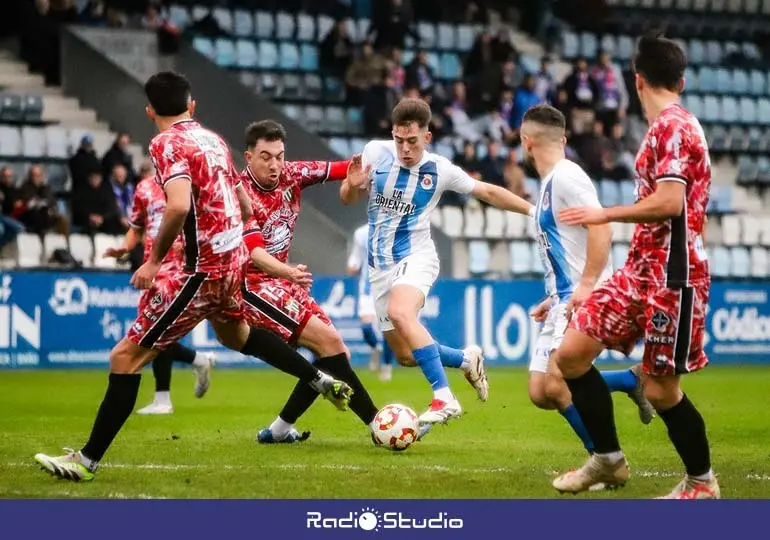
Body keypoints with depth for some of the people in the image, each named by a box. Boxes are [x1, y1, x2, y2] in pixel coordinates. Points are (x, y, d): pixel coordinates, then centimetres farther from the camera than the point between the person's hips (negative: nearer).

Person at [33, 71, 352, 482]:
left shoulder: (166, 143, -14)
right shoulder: (214, 139, 10)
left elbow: (179, 205, -30)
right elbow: (245, 207, 17)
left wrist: (154, 260, -20)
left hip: (203, 269, -8)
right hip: (234, 258, 8)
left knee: (126, 357, -4)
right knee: (235, 334, 39)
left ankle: (87, 460, -5)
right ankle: (323, 381, 47)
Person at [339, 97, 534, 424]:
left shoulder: (439, 170, -7)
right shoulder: (375, 152, -4)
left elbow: (488, 192, 6)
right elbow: (348, 199, 5)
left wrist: (533, 209, 4)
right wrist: (352, 184, -18)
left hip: (415, 257, -4)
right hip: (379, 264, 4)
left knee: (400, 312, -36)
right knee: (405, 354, 4)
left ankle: (445, 399, -37)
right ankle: (466, 359, 32)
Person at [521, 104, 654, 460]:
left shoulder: (566, 176, -11)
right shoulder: (549, 183, 19)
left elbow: (601, 229, -23)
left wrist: (586, 285, -28)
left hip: (586, 298, -10)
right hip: (565, 300, 10)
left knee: (556, 384, -19)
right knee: (540, 393, 2)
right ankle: (632, 380, 13)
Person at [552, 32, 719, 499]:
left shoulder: (673, 127, -13)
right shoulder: (669, 126, 15)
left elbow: (669, 202, -23)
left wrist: (605, 215, -14)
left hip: (672, 277, -9)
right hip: (641, 270, 9)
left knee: (661, 388, -4)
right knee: (572, 352, 3)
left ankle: (703, 483, 14)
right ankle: (608, 460, 13)